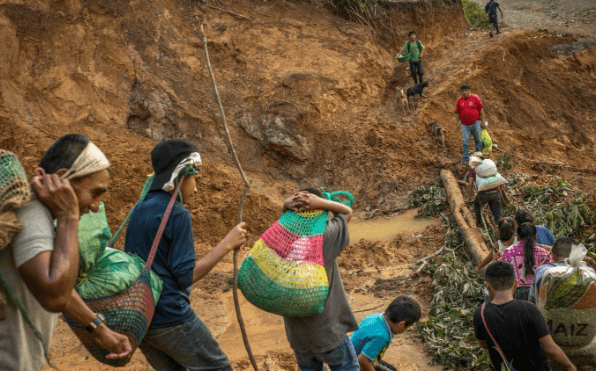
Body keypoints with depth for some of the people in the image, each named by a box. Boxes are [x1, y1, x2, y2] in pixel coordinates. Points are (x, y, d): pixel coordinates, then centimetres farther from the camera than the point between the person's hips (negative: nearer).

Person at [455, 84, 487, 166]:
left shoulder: (475, 98, -3)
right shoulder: (459, 100, 5)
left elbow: (481, 109, -1)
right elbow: (457, 112, 11)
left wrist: (484, 121, -3)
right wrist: (457, 123, 7)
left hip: (475, 123, -1)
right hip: (465, 125, 1)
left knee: (478, 140, 8)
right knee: (465, 142, -3)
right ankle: (465, 160, 2)